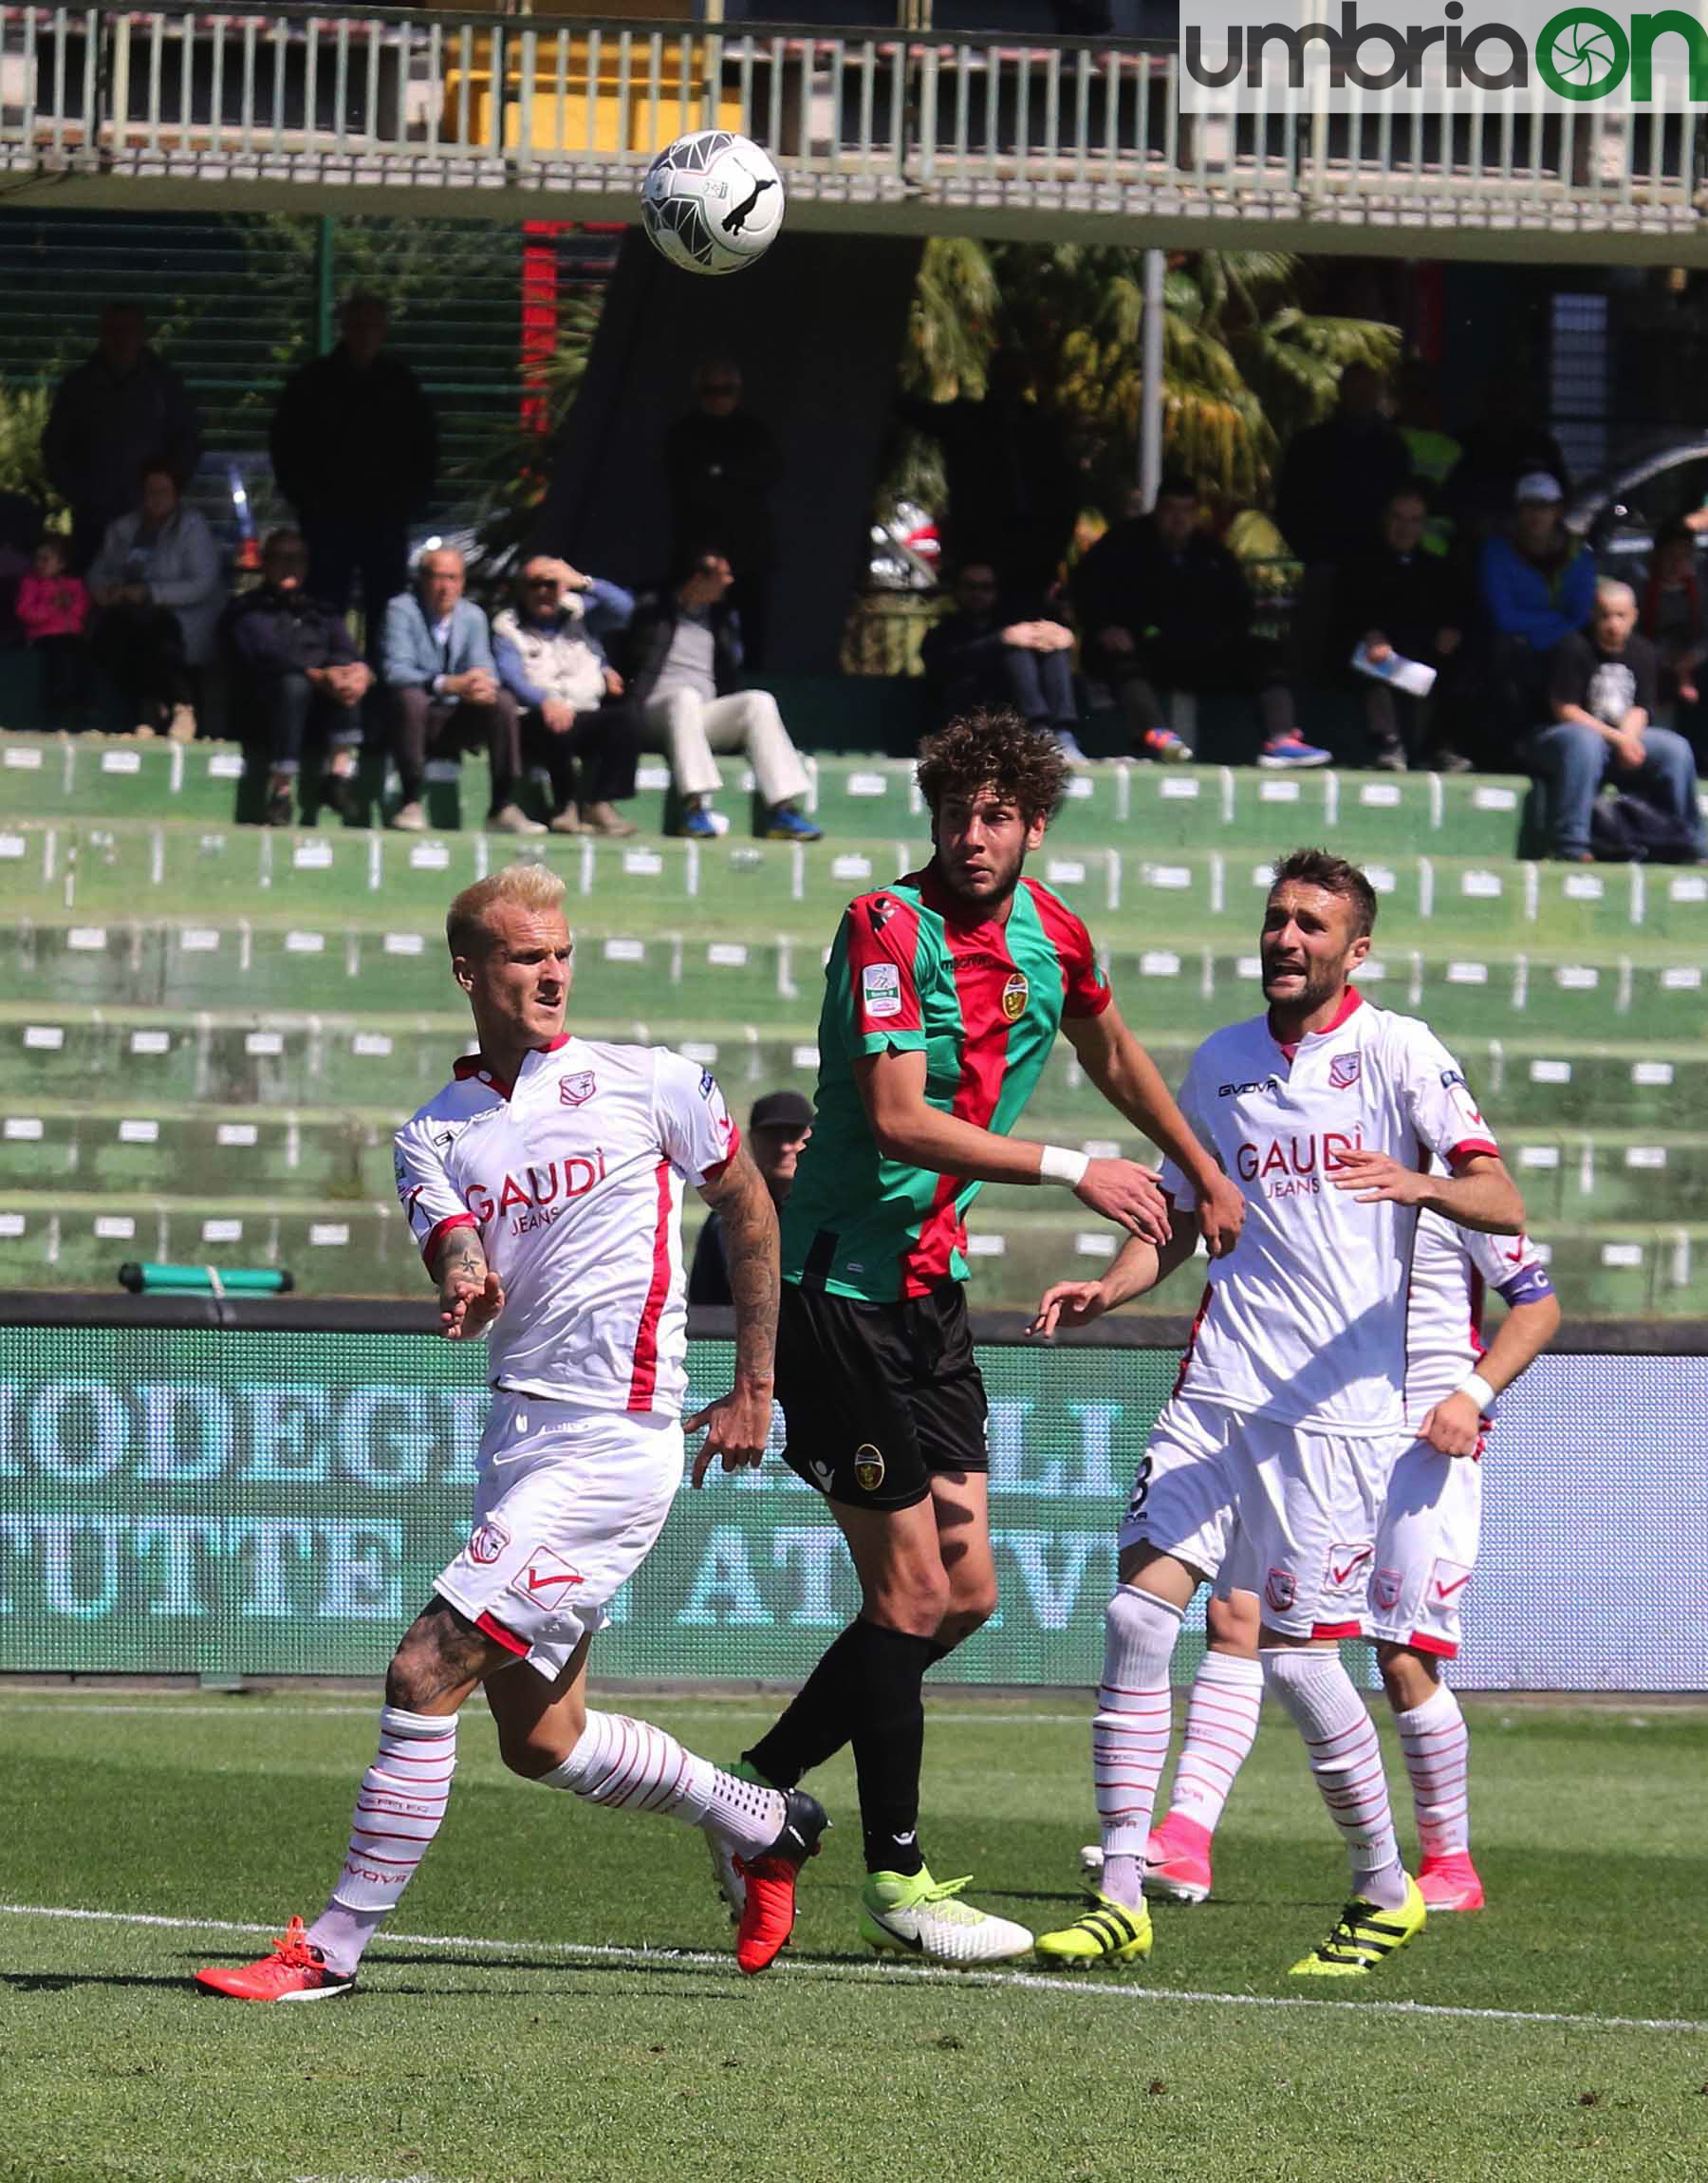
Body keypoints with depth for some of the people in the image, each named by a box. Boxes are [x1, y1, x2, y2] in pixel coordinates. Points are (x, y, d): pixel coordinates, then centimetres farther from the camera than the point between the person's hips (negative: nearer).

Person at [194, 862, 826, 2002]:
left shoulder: (646, 1083, 0)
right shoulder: (436, 1134, 9)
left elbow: (750, 1206, 11)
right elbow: (461, 1257, -7)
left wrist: (755, 1384, 9)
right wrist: (464, 1286, -32)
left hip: (616, 1438, -6)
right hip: (519, 1431, 6)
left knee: (426, 1672, -15)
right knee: (541, 1736, 13)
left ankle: (336, 1944, -9)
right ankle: (765, 1826, 35)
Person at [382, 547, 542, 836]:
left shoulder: (472, 615, 7)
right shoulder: (402, 610, -9)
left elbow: (483, 668, 0)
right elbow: (396, 671, -21)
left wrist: (485, 685, -27)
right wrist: (447, 685, -36)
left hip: (455, 721, 4)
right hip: (417, 714, -4)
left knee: (504, 701, -20)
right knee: (410, 697, -37)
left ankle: (503, 808, -17)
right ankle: (411, 804, -30)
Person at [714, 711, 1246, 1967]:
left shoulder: (1048, 933, 6)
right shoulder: (890, 928, -17)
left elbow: (1109, 1050, 27)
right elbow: (898, 1119, -26)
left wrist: (1206, 1176, 35)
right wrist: (1068, 1169, -27)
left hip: (931, 1287, 8)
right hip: (841, 1285, -8)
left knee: (966, 1593, 8)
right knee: (913, 1589, -7)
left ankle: (760, 1789, 22)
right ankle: (897, 1882, 2)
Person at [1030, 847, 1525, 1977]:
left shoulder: (1397, 1051, -2)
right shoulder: (1220, 1063, 14)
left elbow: (1503, 1204, -11)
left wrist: (1421, 1184, -32)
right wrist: (1107, 1289, 4)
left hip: (1338, 1408, -5)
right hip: (1218, 1394, 5)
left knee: (1296, 1652, -6)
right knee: (1137, 1616, -9)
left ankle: (1386, 1890, 14)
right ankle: (1122, 1896, -4)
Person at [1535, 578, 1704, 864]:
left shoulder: (1643, 653, 4)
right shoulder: (1573, 648, -13)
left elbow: (1640, 709, 4)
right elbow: (1565, 710, -17)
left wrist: (1629, 738, -20)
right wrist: (1618, 739, -22)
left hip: (1623, 736, 6)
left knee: (1676, 749, -12)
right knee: (1584, 741, -39)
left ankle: (1691, 847, -1)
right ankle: (1571, 848, -42)